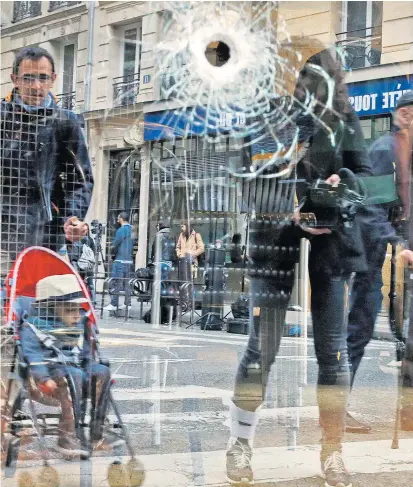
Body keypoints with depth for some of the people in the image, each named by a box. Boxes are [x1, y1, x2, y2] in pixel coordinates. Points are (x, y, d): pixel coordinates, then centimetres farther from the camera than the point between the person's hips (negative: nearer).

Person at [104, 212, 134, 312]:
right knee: (126, 283, 11)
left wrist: (113, 252, 7)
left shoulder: (121, 230, -12)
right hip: (130, 260, 8)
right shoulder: (131, 230, 12)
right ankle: (127, 303, 11)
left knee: (116, 282, -4)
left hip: (120, 260, -8)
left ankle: (113, 304, -3)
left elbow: (115, 245, -12)